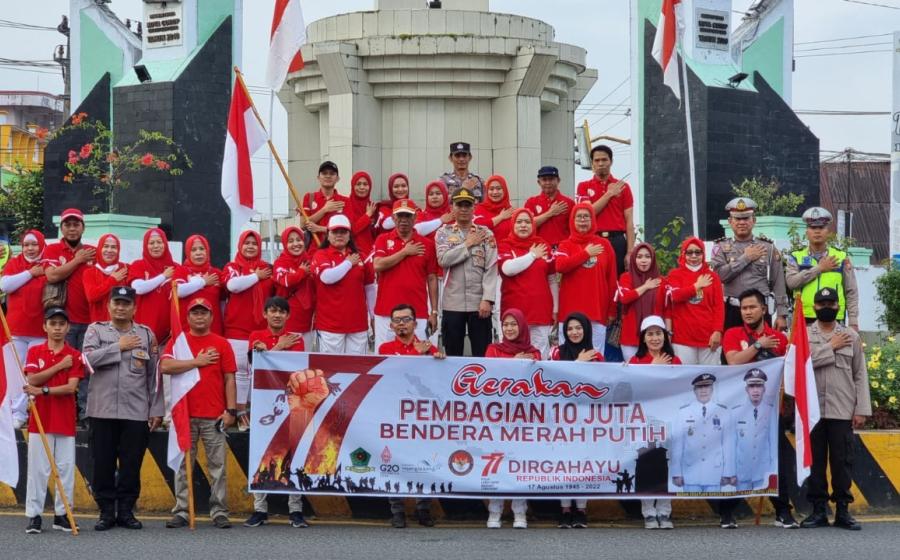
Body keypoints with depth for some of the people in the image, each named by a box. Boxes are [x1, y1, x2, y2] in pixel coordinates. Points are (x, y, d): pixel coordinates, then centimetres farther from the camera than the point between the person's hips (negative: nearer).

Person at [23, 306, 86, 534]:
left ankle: (62, 514, 9)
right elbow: (32, 379, -8)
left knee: (66, 468, 2)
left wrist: (43, 391, -14)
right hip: (40, 419, 0)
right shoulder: (35, 352, 6)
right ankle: (34, 515, 0)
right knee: (37, 469, -1)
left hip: (66, 420, 0)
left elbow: (71, 387, -7)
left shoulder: (75, 356, 3)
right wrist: (59, 366, -11)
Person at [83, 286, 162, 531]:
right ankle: (106, 511, 11)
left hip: (137, 412, 1)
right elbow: (89, 358, -12)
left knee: (132, 464, 3)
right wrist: (119, 346, -9)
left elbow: (154, 375, 7)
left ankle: (126, 511, 13)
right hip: (102, 410, 0)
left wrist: (156, 410, 2)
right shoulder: (95, 330, 7)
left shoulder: (146, 334, 8)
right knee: (103, 463, 2)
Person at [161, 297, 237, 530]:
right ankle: (180, 512, 8)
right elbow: (165, 366, -10)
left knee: (217, 465, 0)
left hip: (214, 416, 0)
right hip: (185, 414, 1)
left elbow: (229, 379, 5)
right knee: (183, 465, 4)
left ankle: (219, 512, 4)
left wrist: (230, 410, -3)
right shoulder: (177, 341, 7)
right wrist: (197, 362, -9)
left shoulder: (221, 344, 7)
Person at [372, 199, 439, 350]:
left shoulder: (427, 244, 7)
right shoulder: (383, 240, 8)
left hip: (417, 314, 0)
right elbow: (378, 265, -9)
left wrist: (434, 312, 4)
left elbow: (432, 279, 8)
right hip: (386, 313, 0)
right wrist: (405, 252, -5)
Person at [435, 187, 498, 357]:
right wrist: (468, 244, -6)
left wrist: (487, 299, -12)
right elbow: (443, 260, -11)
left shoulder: (486, 233, 5)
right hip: (452, 303, 1)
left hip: (479, 303, 0)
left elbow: (491, 269, -2)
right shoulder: (443, 233, 7)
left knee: (483, 354, 1)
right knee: (453, 354, 5)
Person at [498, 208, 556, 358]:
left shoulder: (543, 246, 12)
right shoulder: (504, 245, 5)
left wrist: (555, 309, 10)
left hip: (541, 310, 2)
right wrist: (532, 255, -5)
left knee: (540, 355, -1)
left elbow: (552, 280, 14)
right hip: (514, 312, -2)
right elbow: (508, 269, -15)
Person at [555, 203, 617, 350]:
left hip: (598, 310, 1)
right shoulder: (566, 245, 8)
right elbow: (560, 266, -14)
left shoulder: (604, 245, 9)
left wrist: (612, 309, 7)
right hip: (571, 310, -1)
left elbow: (611, 278, 10)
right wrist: (586, 253, -8)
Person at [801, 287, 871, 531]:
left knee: (843, 461, 0)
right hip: (812, 410, 0)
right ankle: (818, 510, 9)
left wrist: (862, 409, -1)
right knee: (815, 460, 3)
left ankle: (842, 510, 6)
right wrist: (831, 347, -6)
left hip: (842, 410, 0)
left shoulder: (851, 336, 9)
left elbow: (860, 375, 7)